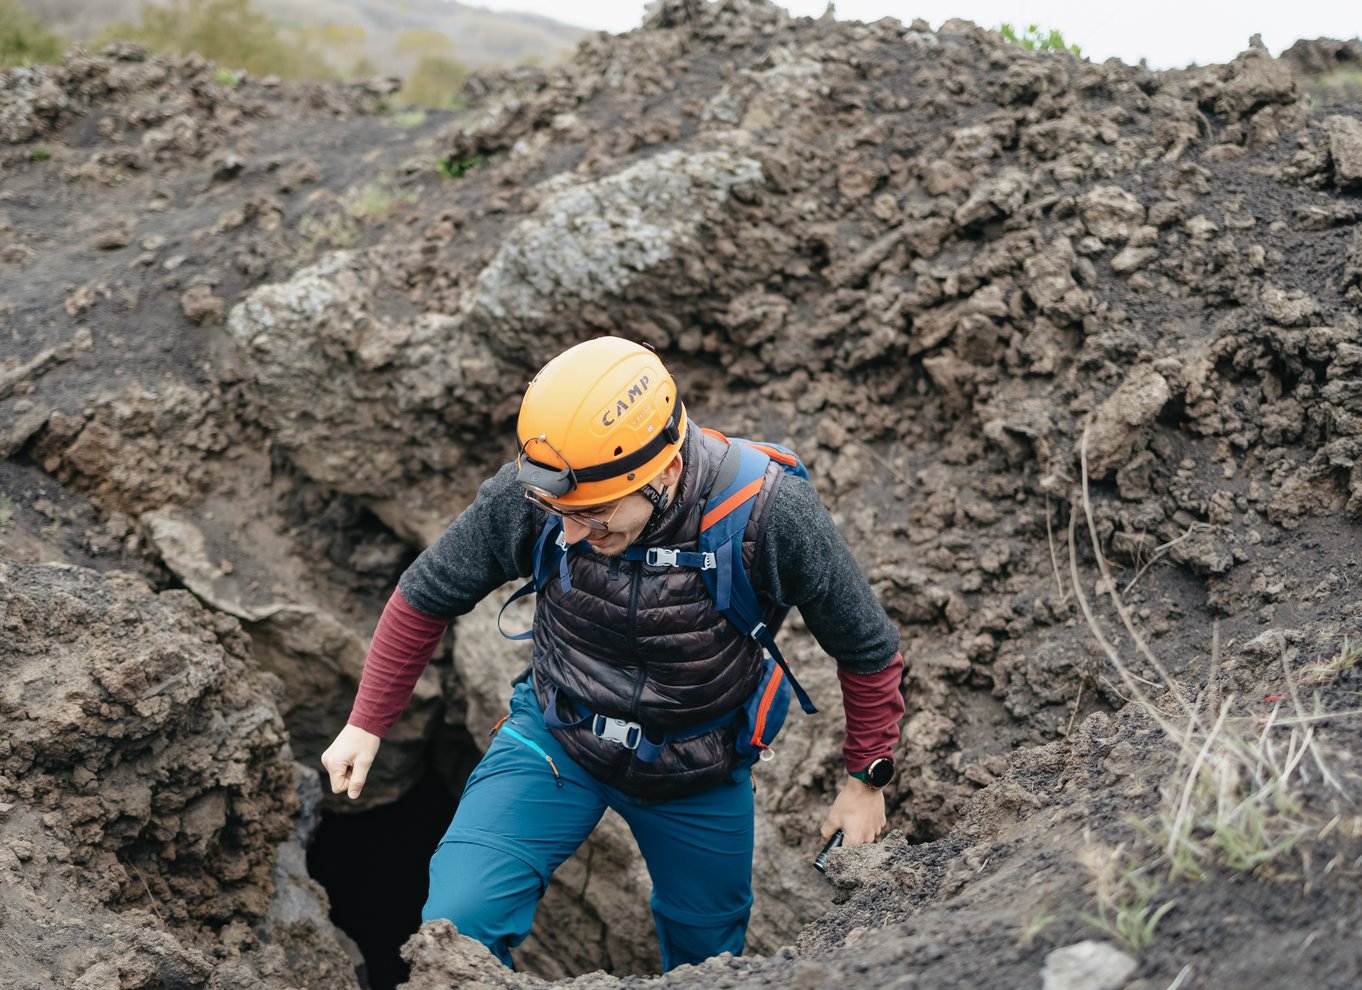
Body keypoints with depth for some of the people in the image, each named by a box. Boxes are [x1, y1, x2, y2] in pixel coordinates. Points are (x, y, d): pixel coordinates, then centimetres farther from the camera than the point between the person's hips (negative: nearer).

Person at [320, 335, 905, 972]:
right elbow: (426, 597, -6)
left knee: (708, 952, 21)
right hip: (555, 739, 0)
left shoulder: (770, 515, -30)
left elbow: (867, 649, -13)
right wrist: (366, 724, 0)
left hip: (700, 772, 0)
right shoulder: (527, 494, -26)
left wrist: (867, 781, -3)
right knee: (453, 929, -17)